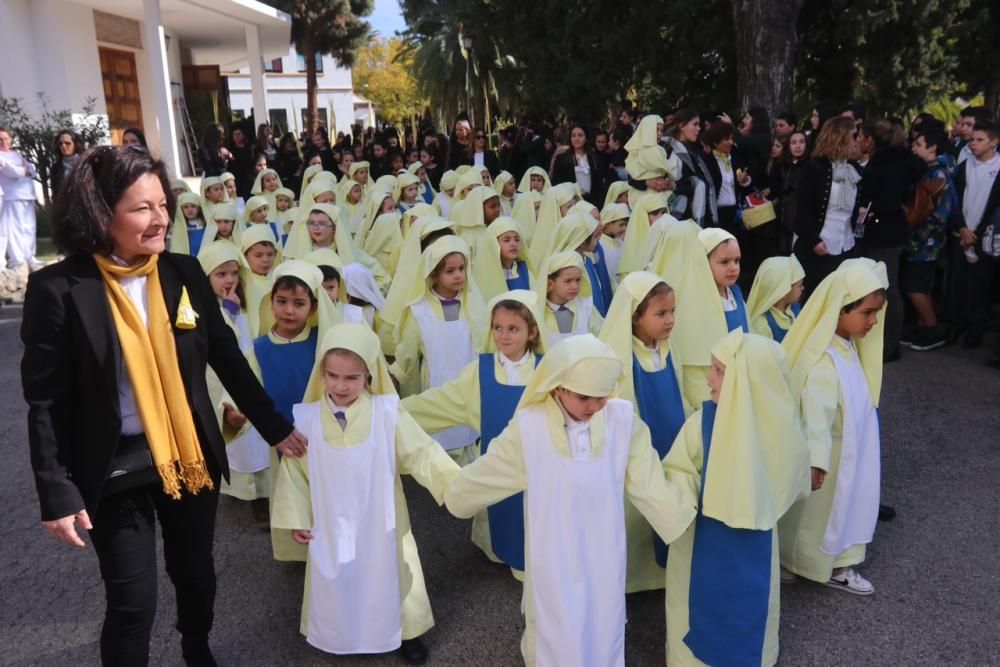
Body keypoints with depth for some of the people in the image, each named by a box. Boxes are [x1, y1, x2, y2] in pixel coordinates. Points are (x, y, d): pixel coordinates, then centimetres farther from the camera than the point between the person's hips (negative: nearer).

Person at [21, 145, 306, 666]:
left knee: (196, 574, 21)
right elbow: (45, 402, -10)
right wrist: (57, 492, -12)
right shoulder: (58, 289, -14)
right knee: (132, 602, 6)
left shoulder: (184, 272, -3)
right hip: (115, 468, -4)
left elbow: (227, 358, 4)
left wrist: (276, 428, 6)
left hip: (191, 455, 4)